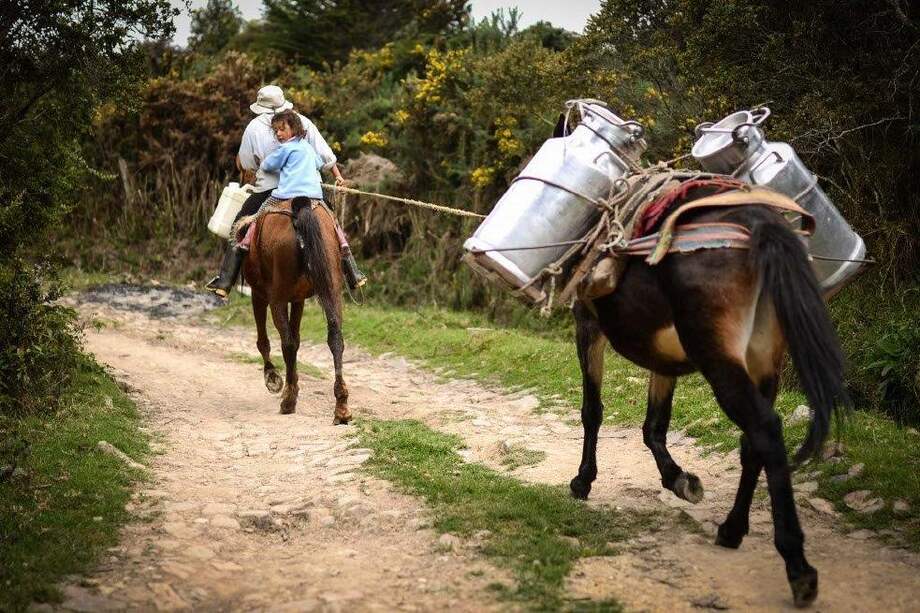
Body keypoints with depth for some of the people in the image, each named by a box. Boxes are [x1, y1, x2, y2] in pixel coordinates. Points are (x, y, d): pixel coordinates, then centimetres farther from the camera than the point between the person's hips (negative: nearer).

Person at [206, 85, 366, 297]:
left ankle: (225, 281, 1)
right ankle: (353, 274, 15)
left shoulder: (254, 127, 3)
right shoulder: (303, 122, 7)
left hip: (267, 189, -2)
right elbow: (325, 154, 5)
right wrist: (338, 176, 13)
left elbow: (245, 165, 8)